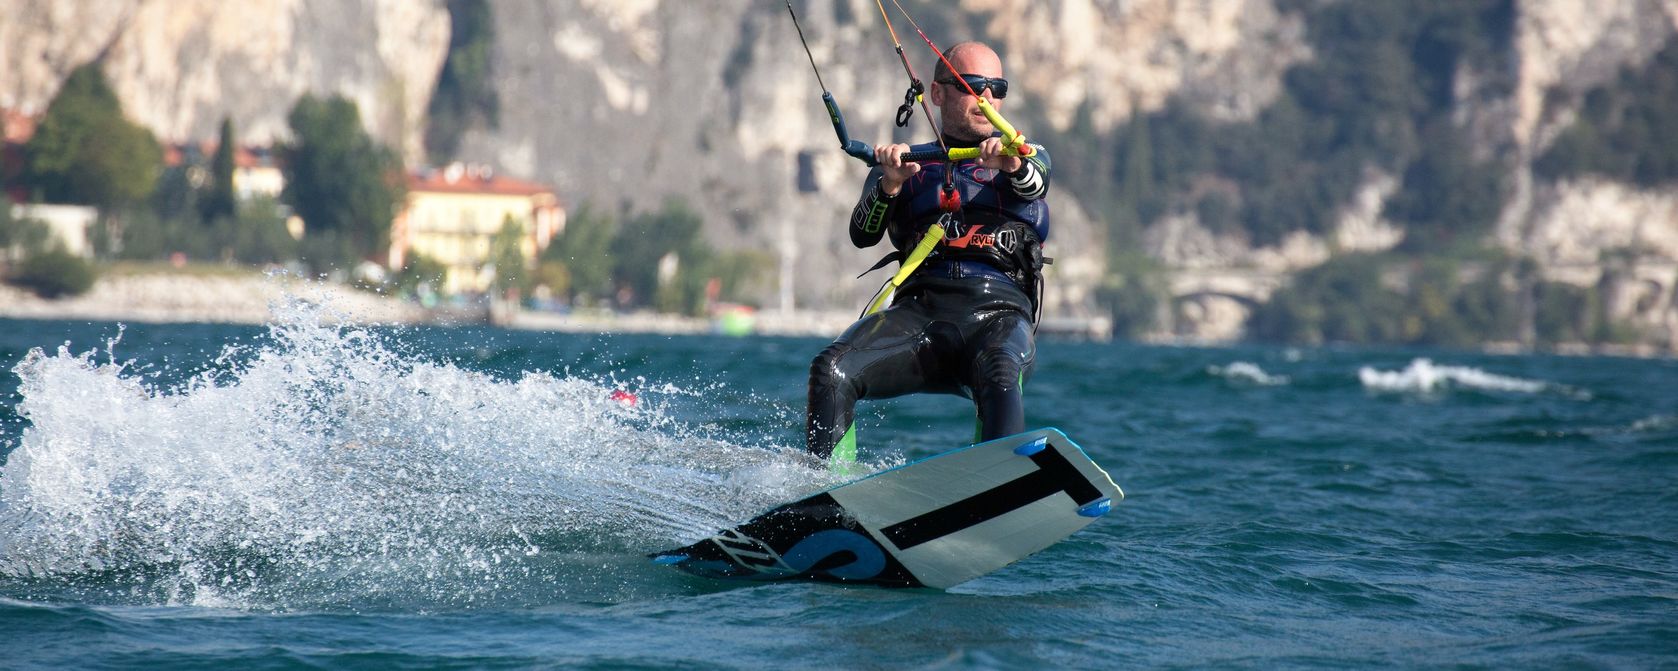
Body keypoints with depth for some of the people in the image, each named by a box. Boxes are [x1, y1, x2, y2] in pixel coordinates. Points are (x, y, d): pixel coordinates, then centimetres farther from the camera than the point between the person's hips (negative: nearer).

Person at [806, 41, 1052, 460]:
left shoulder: (1029, 158, 22)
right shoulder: (908, 163, 23)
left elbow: (1032, 185, -4)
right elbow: (863, 235, 6)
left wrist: (1012, 164, -28)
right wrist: (890, 182, -15)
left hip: (1001, 314, -2)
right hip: (920, 310, 2)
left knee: (998, 378, -37)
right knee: (831, 370, -26)